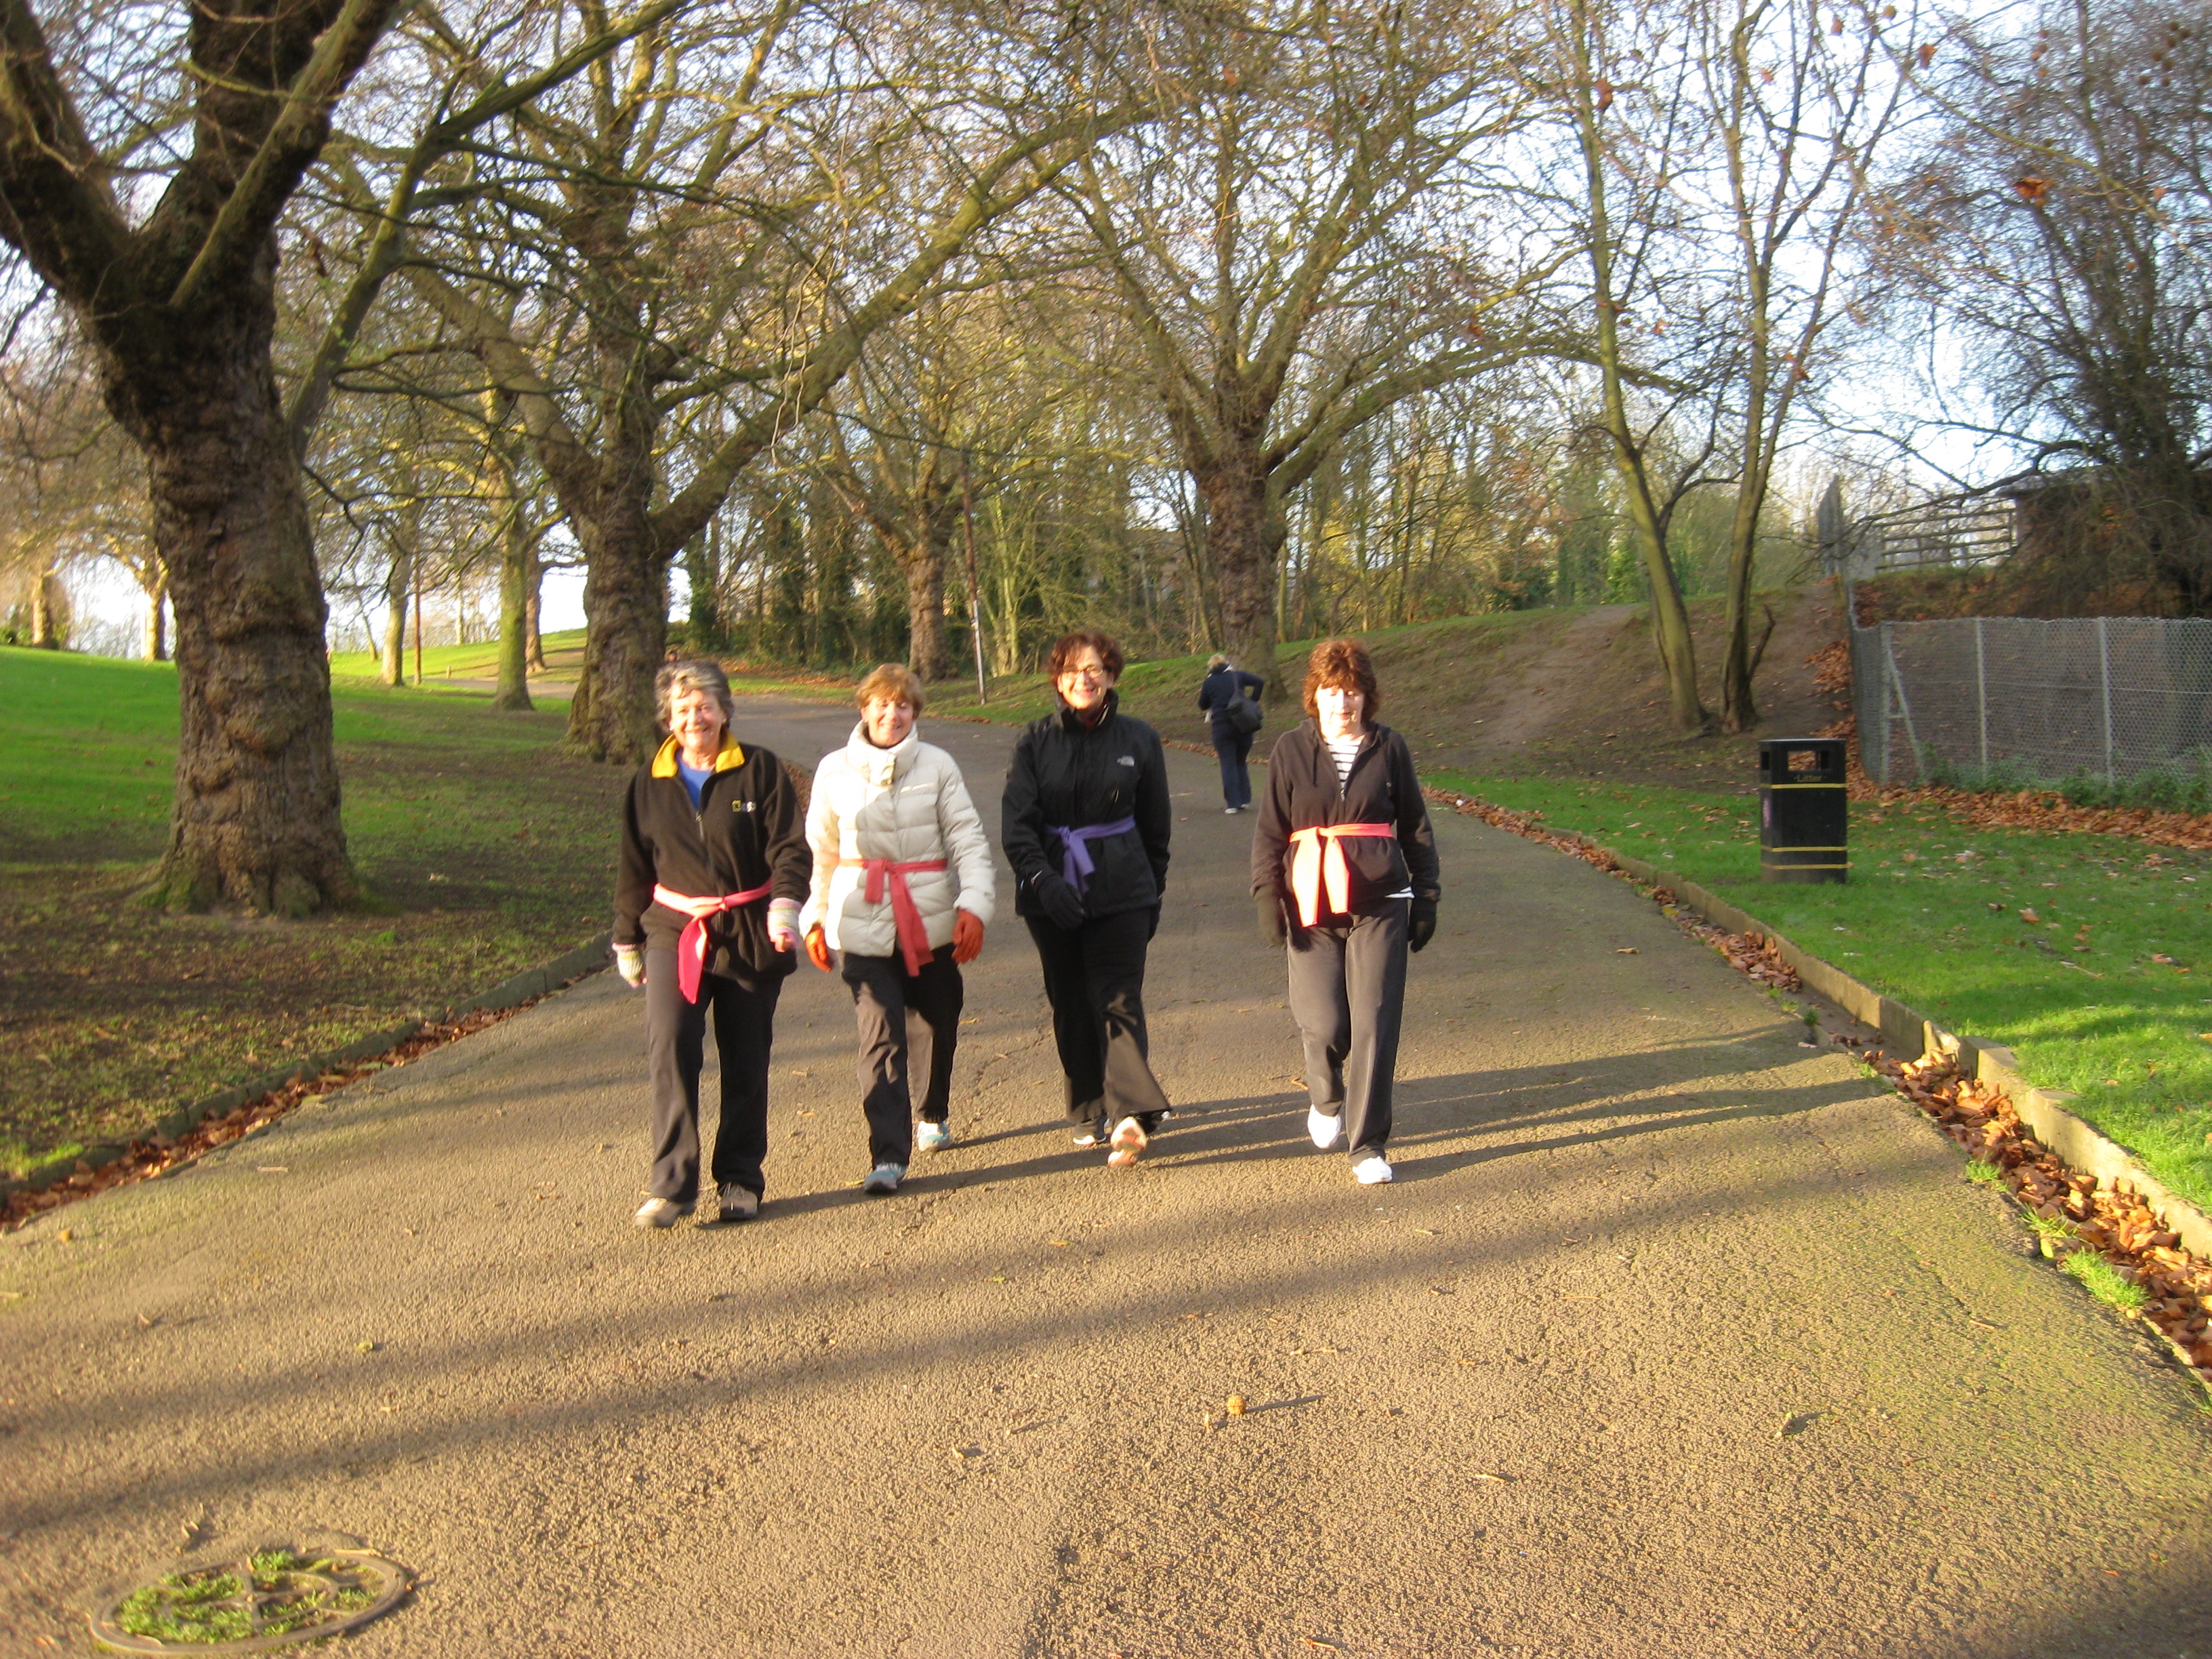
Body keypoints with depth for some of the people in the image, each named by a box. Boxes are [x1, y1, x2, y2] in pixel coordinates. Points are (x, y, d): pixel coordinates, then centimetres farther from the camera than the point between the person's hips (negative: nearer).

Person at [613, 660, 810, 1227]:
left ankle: (740, 1181, 18)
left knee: (746, 1063, 5)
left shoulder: (761, 771, 0)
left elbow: (788, 847, -3)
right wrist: (627, 940, 18)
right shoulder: (651, 781, 8)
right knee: (670, 1047, -16)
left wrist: (784, 907, -20)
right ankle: (671, 1184, -11)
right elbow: (634, 867, 16)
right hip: (675, 932, 1)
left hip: (748, 933, -1)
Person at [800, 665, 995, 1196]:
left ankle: (934, 1115, 42)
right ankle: (887, 1156, -10)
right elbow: (820, 850, 12)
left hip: (932, 921, 1)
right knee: (880, 1037, -10)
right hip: (863, 923, -1)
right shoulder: (835, 771, 4)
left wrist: (973, 905, -13)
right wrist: (813, 918, 11)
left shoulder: (937, 766, 0)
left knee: (936, 1028, 15)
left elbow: (968, 839, -2)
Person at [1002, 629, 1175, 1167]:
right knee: (1070, 1006, 9)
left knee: (1119, 1001, -11)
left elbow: (1155, 826, 12)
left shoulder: (1139, 740, 4)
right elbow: (1016, 823, -7)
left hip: (1121, 892, -1)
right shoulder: (1035, 741, 1)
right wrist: (1042, 880, -22)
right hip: (1051, 894, 2)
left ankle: (1131, 1114, -18)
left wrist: (1153, 894, 12)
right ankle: (1091, 1113, 20)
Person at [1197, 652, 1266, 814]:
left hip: (1222, 726, -2)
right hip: (1243, 725, 2)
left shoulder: (1208, 682, 3)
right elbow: (1260, 682, -6)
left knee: (1228, 764, 1)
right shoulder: (1238, 675, 6)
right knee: (1241, 761, 16)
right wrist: (1252, 702, 1)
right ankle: (1244, 799, 12)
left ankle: (1233, 803, -4)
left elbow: (1203, 706, 11)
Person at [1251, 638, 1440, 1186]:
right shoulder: (1291, 750, 6)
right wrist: (1267, 895, 0)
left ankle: (1369, 1146, 5)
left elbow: (1415, 827, 13)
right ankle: (1327, 1098, 29)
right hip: (1311, 904, 0)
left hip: (1380, 903, 0)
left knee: (1374, 1023, -5)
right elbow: (1269, 830, 9)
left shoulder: (1389, 748, 6)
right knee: (1323, 1023, -5)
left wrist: (1426, 896, 10)